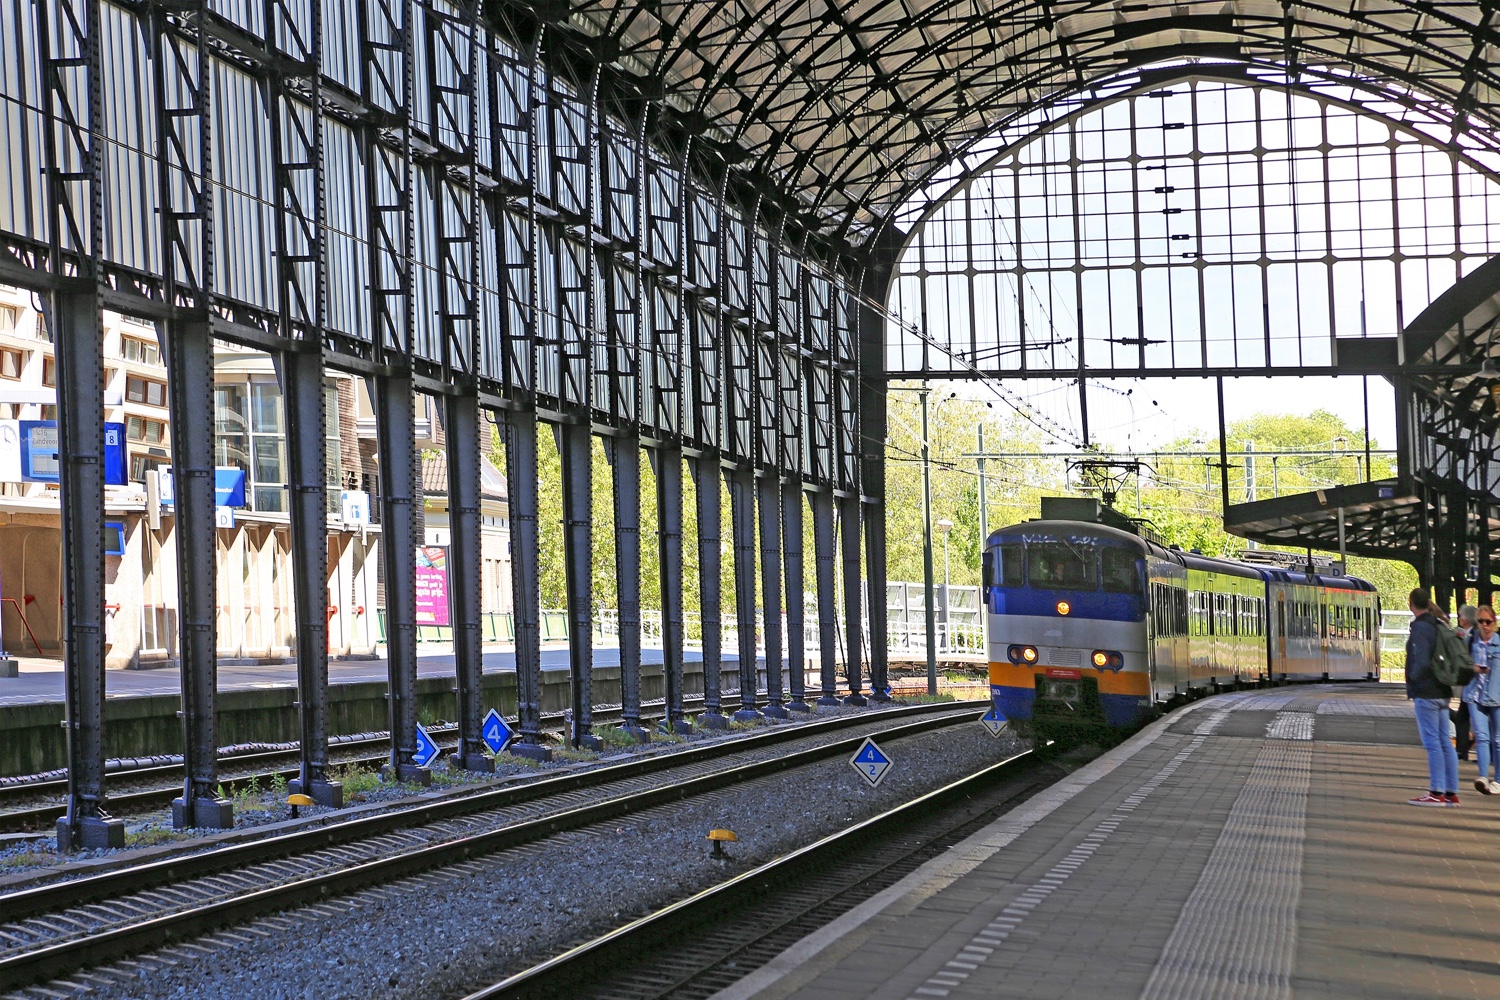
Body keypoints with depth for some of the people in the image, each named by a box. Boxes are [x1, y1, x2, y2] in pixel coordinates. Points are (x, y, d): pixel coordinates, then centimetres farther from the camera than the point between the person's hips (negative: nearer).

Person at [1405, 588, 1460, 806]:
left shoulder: (1421, 628, -14)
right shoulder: (1438, 625, 13)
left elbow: (1421, 662, -21)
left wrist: (1414, 679, -4)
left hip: (1426, 692, -9)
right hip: (1442, 692, 9)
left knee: (1432, 742, -7)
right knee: (1445, 742, 9)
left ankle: (1437, 793, -8)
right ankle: (1451, 793, 10)